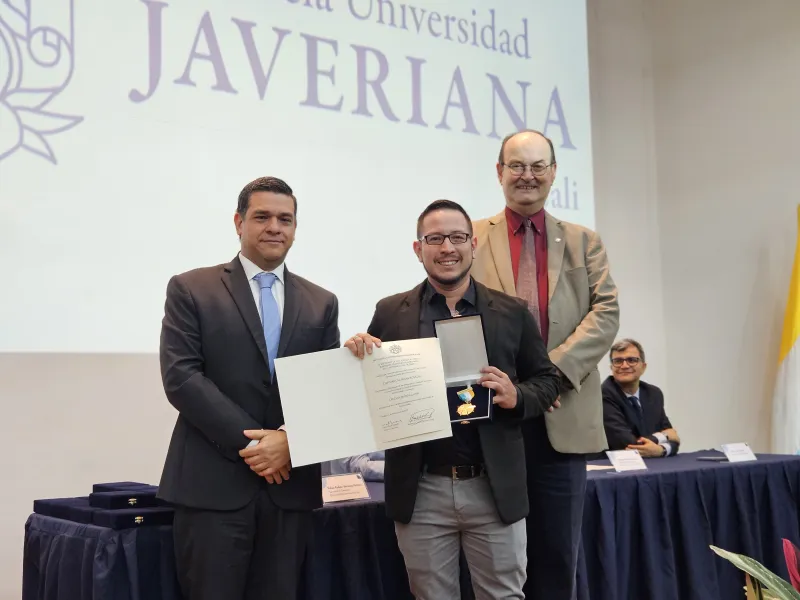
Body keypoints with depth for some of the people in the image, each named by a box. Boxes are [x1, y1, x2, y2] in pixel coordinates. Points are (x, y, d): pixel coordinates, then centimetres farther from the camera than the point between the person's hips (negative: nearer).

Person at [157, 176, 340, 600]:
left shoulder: (321, 304, 12)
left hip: (291, 484, 3)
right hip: (213, 483, -3)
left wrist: (290, 440, -11)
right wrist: (250, 442, -13)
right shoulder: (191, 290, 2)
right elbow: (181, 378, -7)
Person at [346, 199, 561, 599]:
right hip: (422, 491, 0)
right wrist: (359, 354, -15)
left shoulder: (511, 312, 3)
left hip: (495, 488, 0)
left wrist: (516, 396, -12)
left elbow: (547, 380, 8)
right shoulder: (390, 313, 2)